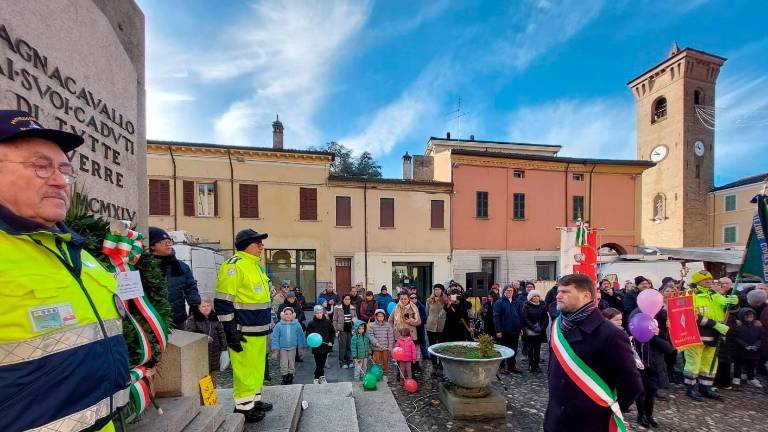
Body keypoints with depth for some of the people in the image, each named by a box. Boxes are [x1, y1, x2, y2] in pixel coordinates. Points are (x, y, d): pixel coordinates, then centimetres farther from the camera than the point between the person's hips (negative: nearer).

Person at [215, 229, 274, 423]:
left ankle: (254, 400, 35)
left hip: (258, 329, 9)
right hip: (244, 331, -9)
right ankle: (243, 407, 18)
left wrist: (268, 323, 22)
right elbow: (223, 302, -19)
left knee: (256, 367, 20)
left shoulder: (256, 265, 13)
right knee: (244, 369, 2)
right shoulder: (234, 265, -16)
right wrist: (231, 331, -19)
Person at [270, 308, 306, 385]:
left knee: (292, 364, 12)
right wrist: (276, 349, -6)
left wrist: (300, 348, 3)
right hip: (282, 348, -1)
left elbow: (300, 337, 0)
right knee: (283, 364, 4)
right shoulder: (279, 325, -12)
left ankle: (290, 378, 29)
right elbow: (275, 337, -6)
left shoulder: (297, 325, -9)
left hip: (293, 348, 1)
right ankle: (284, 378, 22)